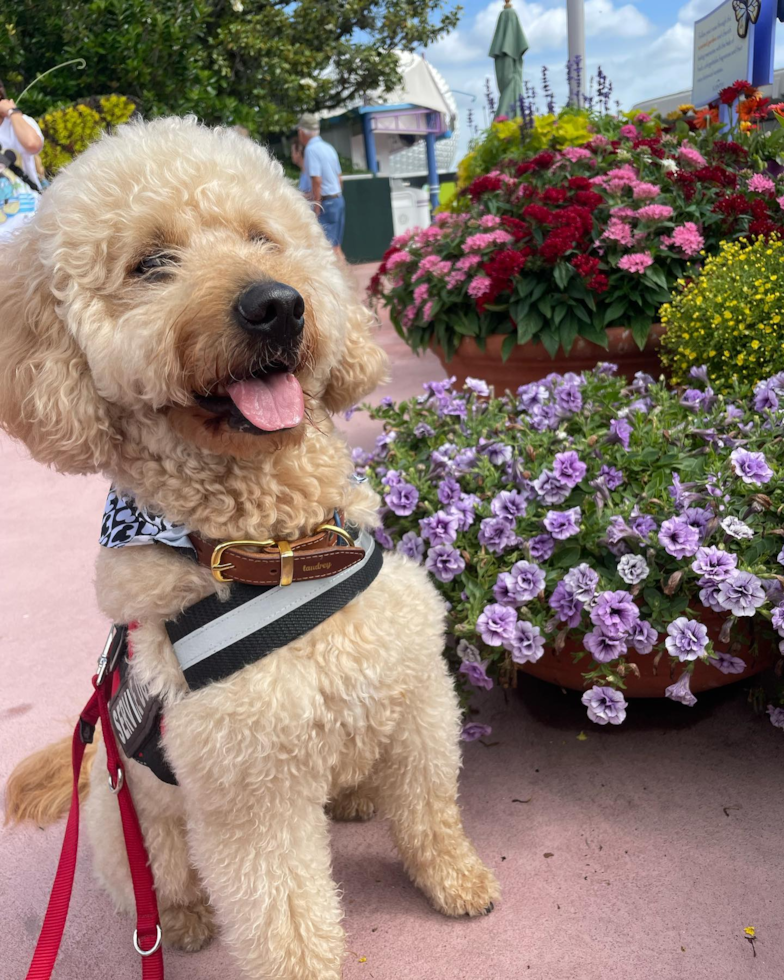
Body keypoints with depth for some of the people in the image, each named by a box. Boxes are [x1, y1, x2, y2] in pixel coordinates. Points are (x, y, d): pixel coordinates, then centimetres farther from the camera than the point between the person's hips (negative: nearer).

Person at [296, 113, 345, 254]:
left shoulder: (311, 149, -12)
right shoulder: (328, 147, 14)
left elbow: (317, 180, -20)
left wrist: (316, 206, -17)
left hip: (326, 202, -9)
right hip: (338, 200, 9)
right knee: (336, 246, 12)